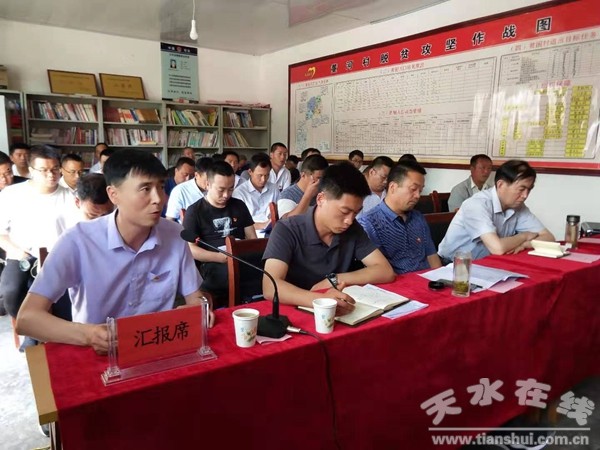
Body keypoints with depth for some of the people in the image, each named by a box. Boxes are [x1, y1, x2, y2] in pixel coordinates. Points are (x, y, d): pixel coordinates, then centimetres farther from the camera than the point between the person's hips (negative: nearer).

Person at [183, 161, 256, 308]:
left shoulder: (239, 205, 20)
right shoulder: (195, 211, 6)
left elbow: (252, 238, 19)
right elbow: (190, 248, -1)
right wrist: (220, 257, -13)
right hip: (212, 263, -4)